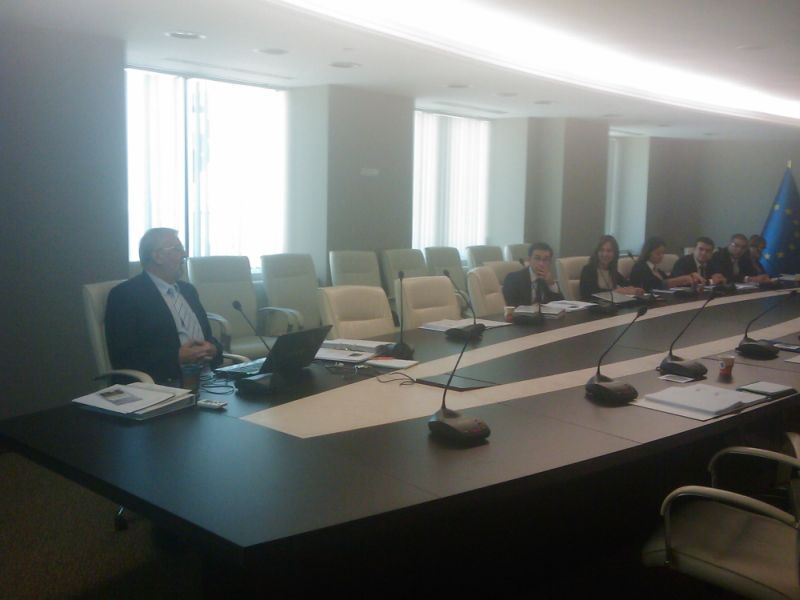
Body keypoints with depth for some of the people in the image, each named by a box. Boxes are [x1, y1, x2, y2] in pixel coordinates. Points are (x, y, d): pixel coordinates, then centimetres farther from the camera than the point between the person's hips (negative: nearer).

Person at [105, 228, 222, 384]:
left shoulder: (188, 290, 20)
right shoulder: (125, 294, -2)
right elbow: (122, 356, -10)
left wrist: (213, 349, -3)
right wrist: (177, 357, -17)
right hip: (162, 386, -7)